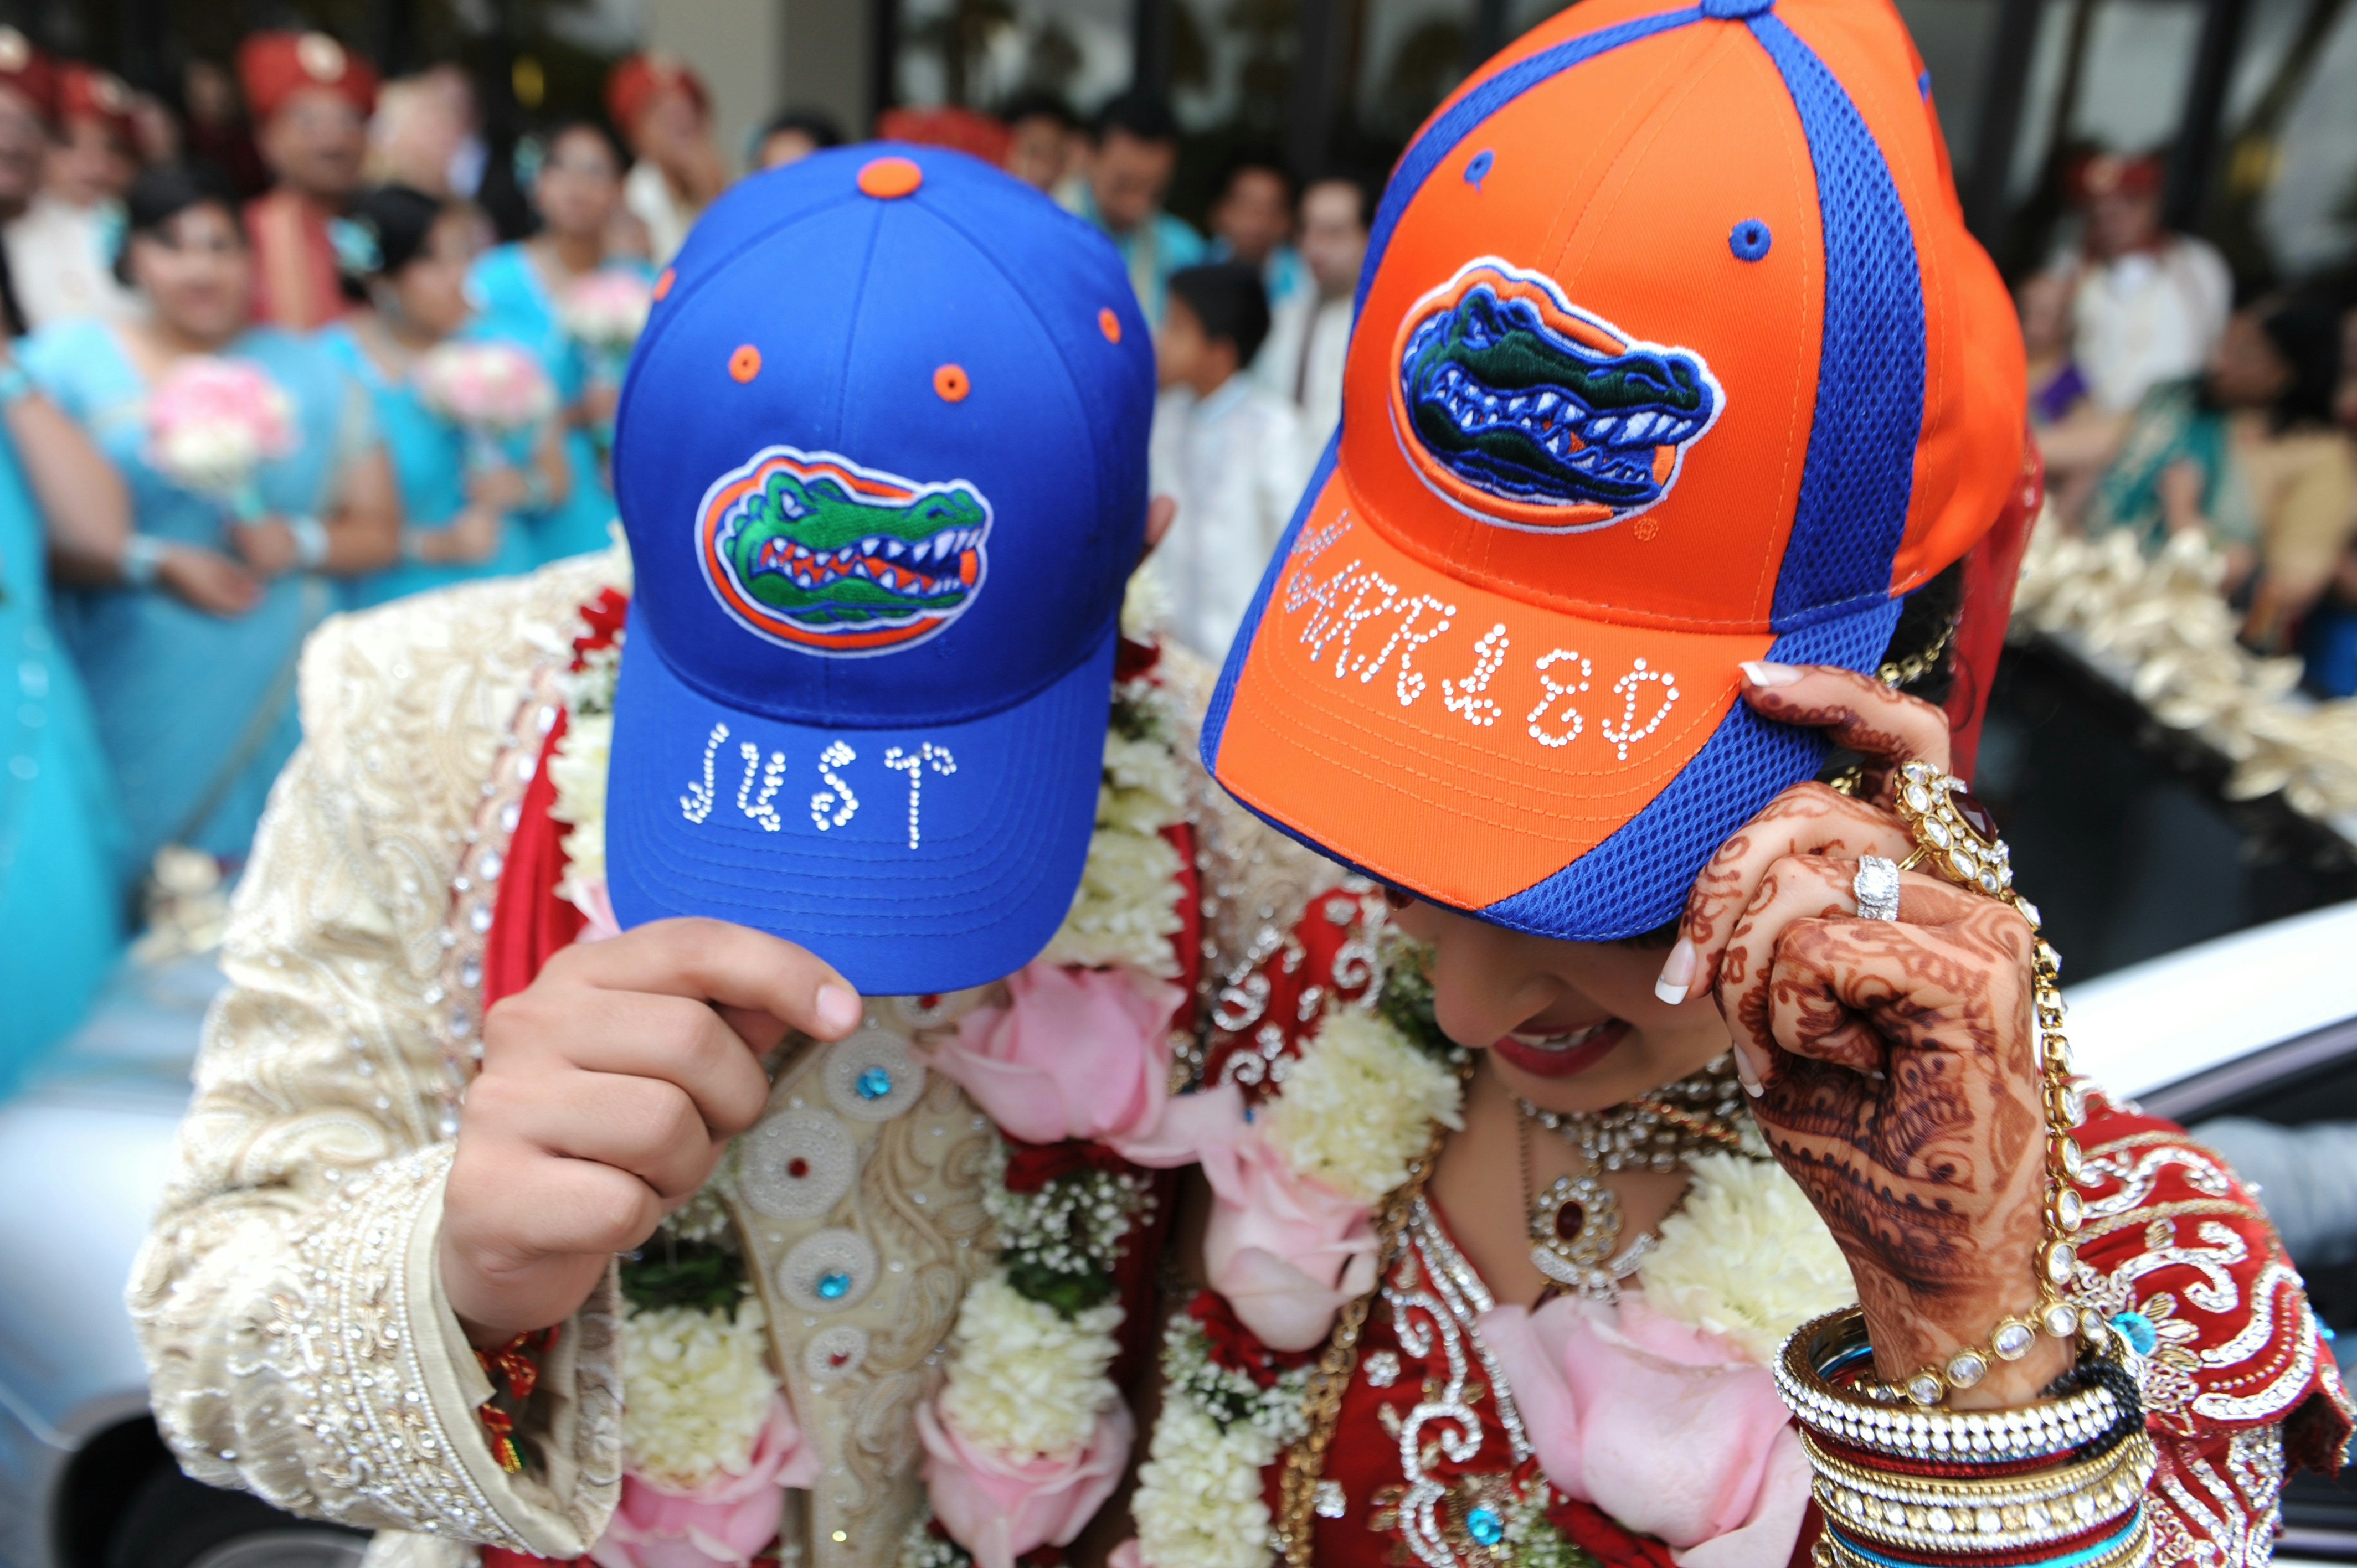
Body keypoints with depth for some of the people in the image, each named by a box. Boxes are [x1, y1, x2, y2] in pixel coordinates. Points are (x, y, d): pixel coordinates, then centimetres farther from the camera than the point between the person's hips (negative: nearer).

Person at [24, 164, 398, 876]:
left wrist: (301, 543, -8)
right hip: (131, 701, -1)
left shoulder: (309, 372, 14)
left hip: (277, 698, 1)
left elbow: (380, 532, 10)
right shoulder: (67, 362, 8)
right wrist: (153, 563, -14)